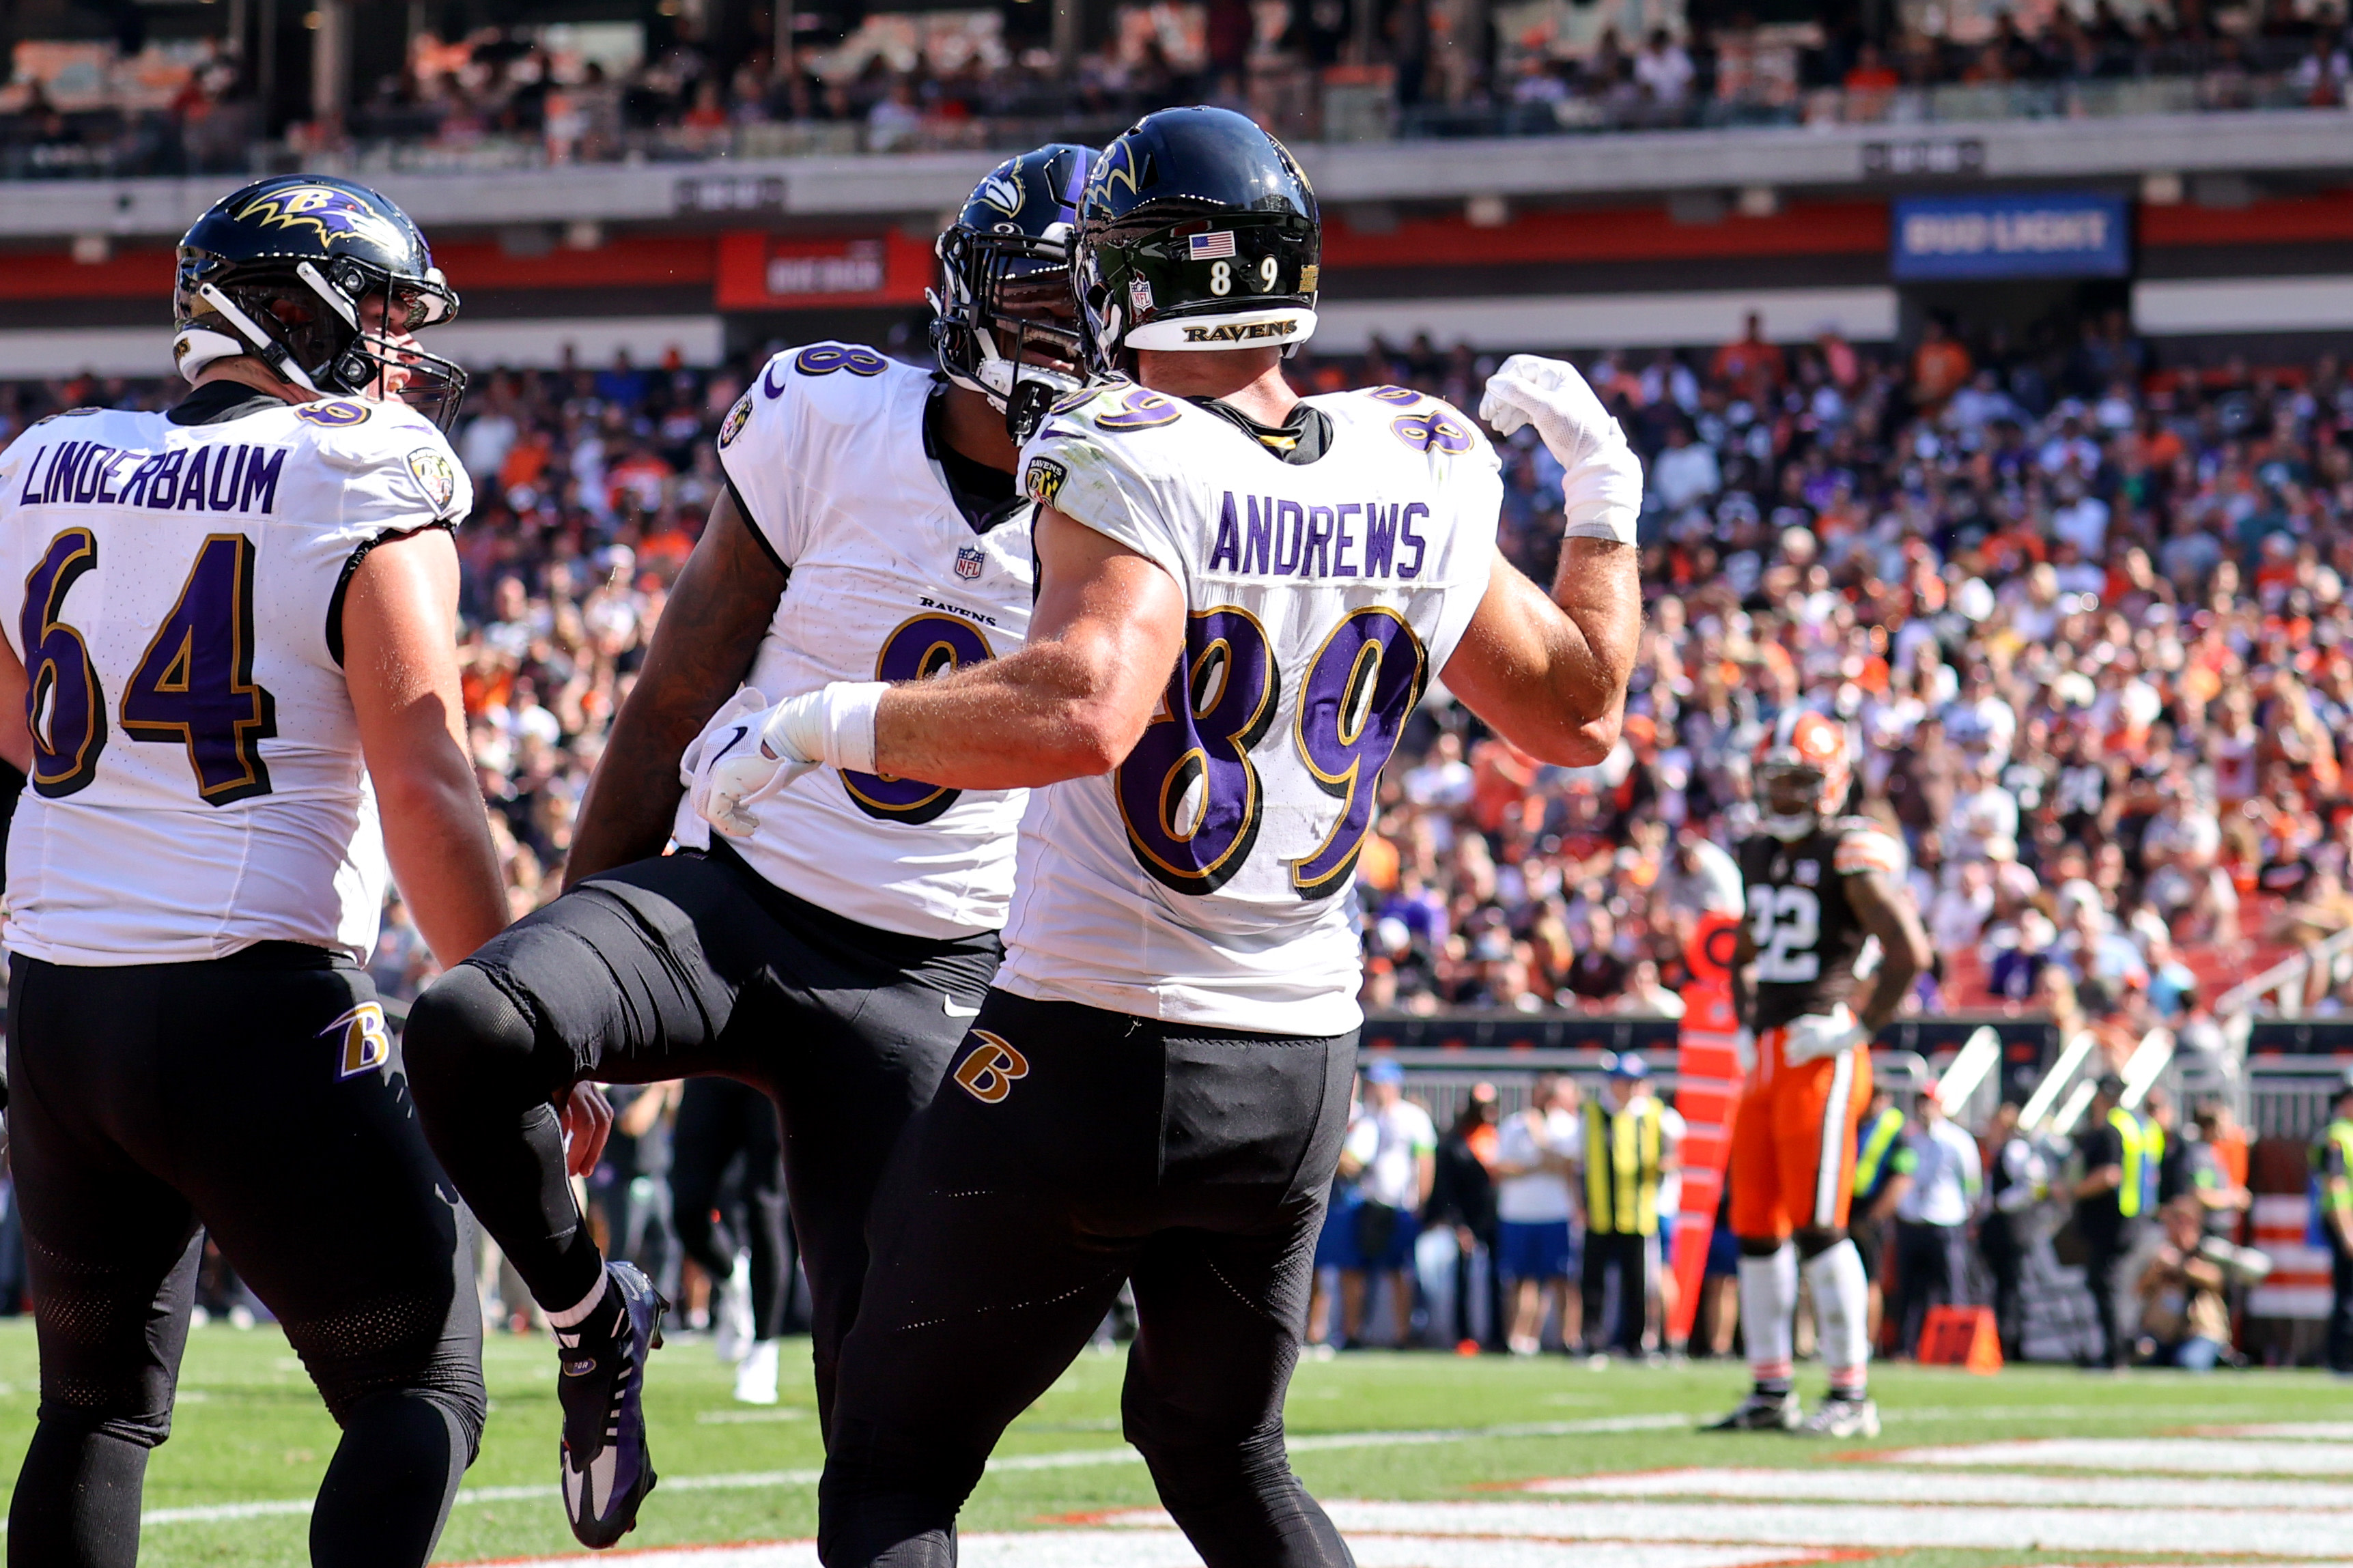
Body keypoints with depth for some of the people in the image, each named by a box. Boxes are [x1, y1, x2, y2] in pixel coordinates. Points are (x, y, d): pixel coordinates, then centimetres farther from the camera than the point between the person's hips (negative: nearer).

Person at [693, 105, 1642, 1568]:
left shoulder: (1132, 464, -16)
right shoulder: (1420, 483, 2)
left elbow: (1083, 710, -34)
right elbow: (1580, 710, 16)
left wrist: (825, 724, -24)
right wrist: (1606, 490, 29)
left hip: (1089, 1050, -6)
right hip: (1299, 1071, 6)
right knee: (1221, 1449, 26)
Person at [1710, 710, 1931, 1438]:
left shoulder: (1851, 854, -9)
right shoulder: (1759, 855, 16)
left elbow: (1911, 951, -15)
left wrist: (1857, 1027, -14)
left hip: (1821, 1058, -8)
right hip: (1767, 1061, 8)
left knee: (1817, 1224, -12)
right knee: (1756, 1226, 9)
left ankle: (1852, 1396, -8)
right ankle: (1771, 1391, 17)